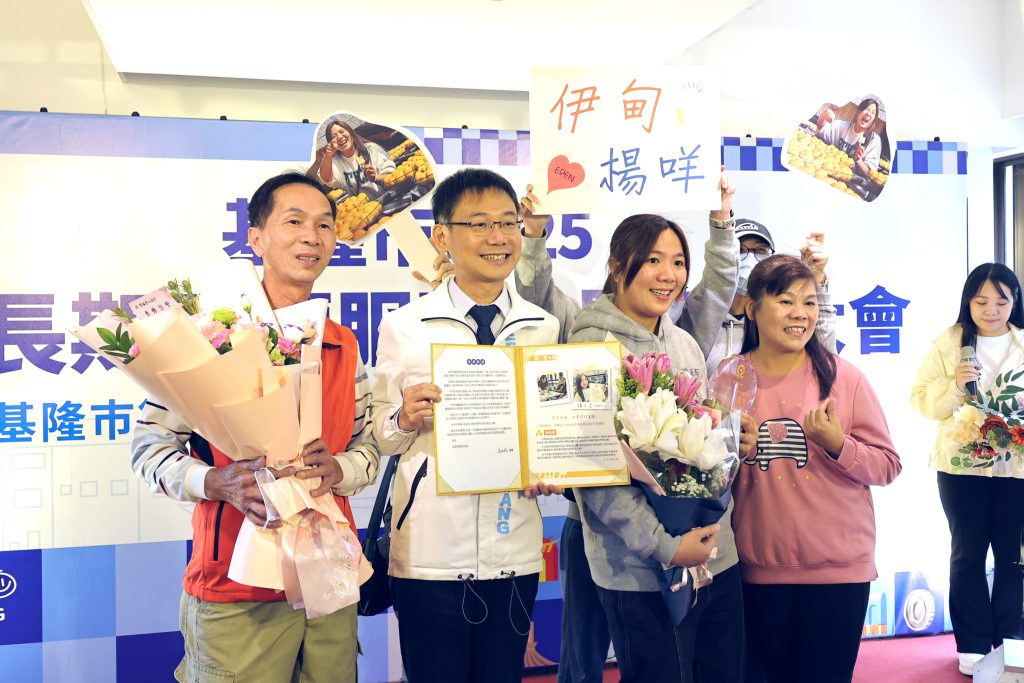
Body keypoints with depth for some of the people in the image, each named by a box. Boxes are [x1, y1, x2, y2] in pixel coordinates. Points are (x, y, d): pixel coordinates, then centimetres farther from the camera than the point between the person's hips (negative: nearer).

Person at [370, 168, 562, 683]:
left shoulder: (543, 328, 5)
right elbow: (380, 437, 1)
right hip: (430, 550, -2)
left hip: (514, 550, 3)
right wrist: (404, 420, -20)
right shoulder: (403, 327, -4)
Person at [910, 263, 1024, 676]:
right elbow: (922, 400, -2)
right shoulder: (948, 343, 1)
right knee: (967, 553, 7)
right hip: (962, 465, -1)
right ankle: (972, 644, 18)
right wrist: (954, 384, -19)